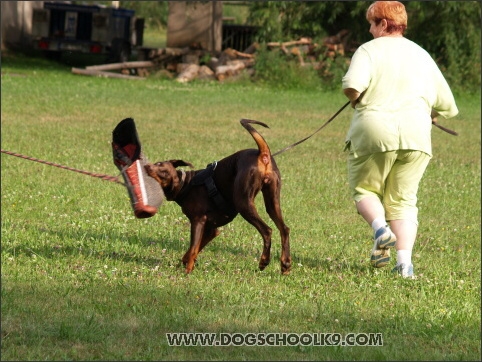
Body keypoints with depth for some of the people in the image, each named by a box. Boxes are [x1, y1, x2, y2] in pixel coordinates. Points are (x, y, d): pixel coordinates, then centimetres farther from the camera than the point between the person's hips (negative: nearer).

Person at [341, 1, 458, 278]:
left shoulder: (369, 50, 1)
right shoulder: (422, 55, 16)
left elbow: (352, 86, -18)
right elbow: (447, 106, 15)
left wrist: (355, 99, 4)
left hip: (375, 132, -4)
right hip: (416, 135, 4)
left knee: (364, 189, 15)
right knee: (403, 200, 11)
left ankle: (380, 228, -13)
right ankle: (405, 262, -3)